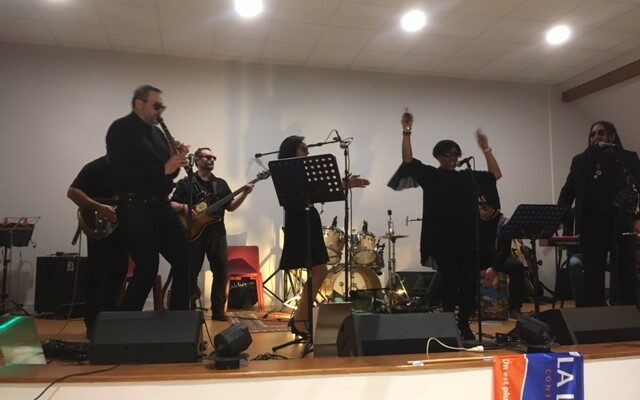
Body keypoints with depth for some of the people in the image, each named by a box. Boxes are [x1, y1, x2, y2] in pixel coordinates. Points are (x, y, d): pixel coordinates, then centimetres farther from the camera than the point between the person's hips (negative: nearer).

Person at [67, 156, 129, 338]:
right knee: (97, 276, -4)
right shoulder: (96, 167, -8)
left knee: (117, 276, 10)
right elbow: (72, 192, -15)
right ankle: (93, 325, 2)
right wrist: (99, 207, -25)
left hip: (122, 228, 6)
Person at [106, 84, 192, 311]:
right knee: (148, 267, -9)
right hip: (135, 209, -8)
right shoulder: (121, 130, -7)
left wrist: (175, 159, 1)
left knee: (184, 260, 6)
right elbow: (122, 173, -20)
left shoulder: (156, 132, 18)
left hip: (160, 205, 8)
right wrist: (164, 168, -21)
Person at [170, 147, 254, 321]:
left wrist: (244, 194, -2)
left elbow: (231, 206, 12)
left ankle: (218, 310, 8)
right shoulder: (185, 183, 4)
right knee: (191, 272, 0)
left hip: (217, 233, 3)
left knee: (221, 271, -1)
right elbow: (172, 204, 1)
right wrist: (184, 207, -19)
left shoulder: (221, 183, 15)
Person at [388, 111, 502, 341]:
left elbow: (496, 175, 20)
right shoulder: (430, 176, 4)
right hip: (443, 241, -4)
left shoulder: (468, 177, 15)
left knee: (469, 283, 3)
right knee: (450, 283, -3)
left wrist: (485, 149, 15)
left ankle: (464, 325, 18)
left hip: (467, 240, 4)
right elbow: (408, 161, -7)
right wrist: (407, 132, -11)